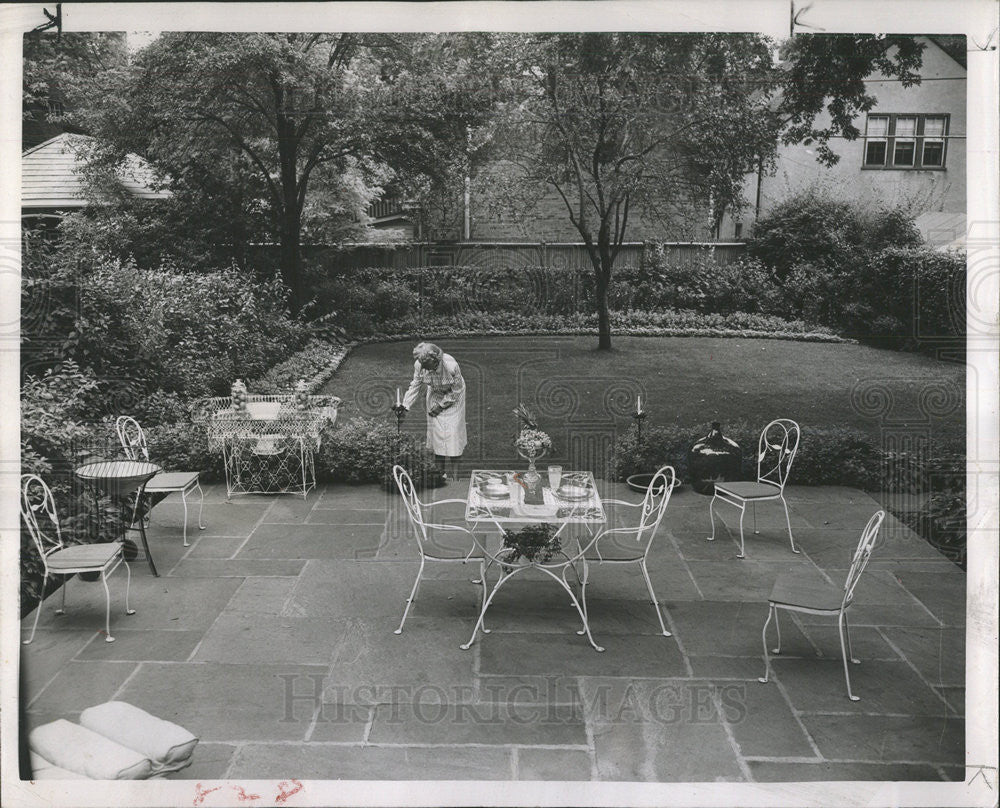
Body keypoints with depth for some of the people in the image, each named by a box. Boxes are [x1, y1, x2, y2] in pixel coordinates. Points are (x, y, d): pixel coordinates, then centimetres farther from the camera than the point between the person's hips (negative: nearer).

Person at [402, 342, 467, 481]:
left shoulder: (451, 366, -35)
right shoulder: (419, 365, -24)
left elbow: (456, 391, -21)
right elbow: (415, 386, -8)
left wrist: (441, 406, -17)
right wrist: (405, 406, -13)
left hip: (453, 397, -4)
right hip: (435, 395, 4)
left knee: (452, 431, -6)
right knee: (436, 430, 0)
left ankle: (452, 474, 1)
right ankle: (440, 471, 10)